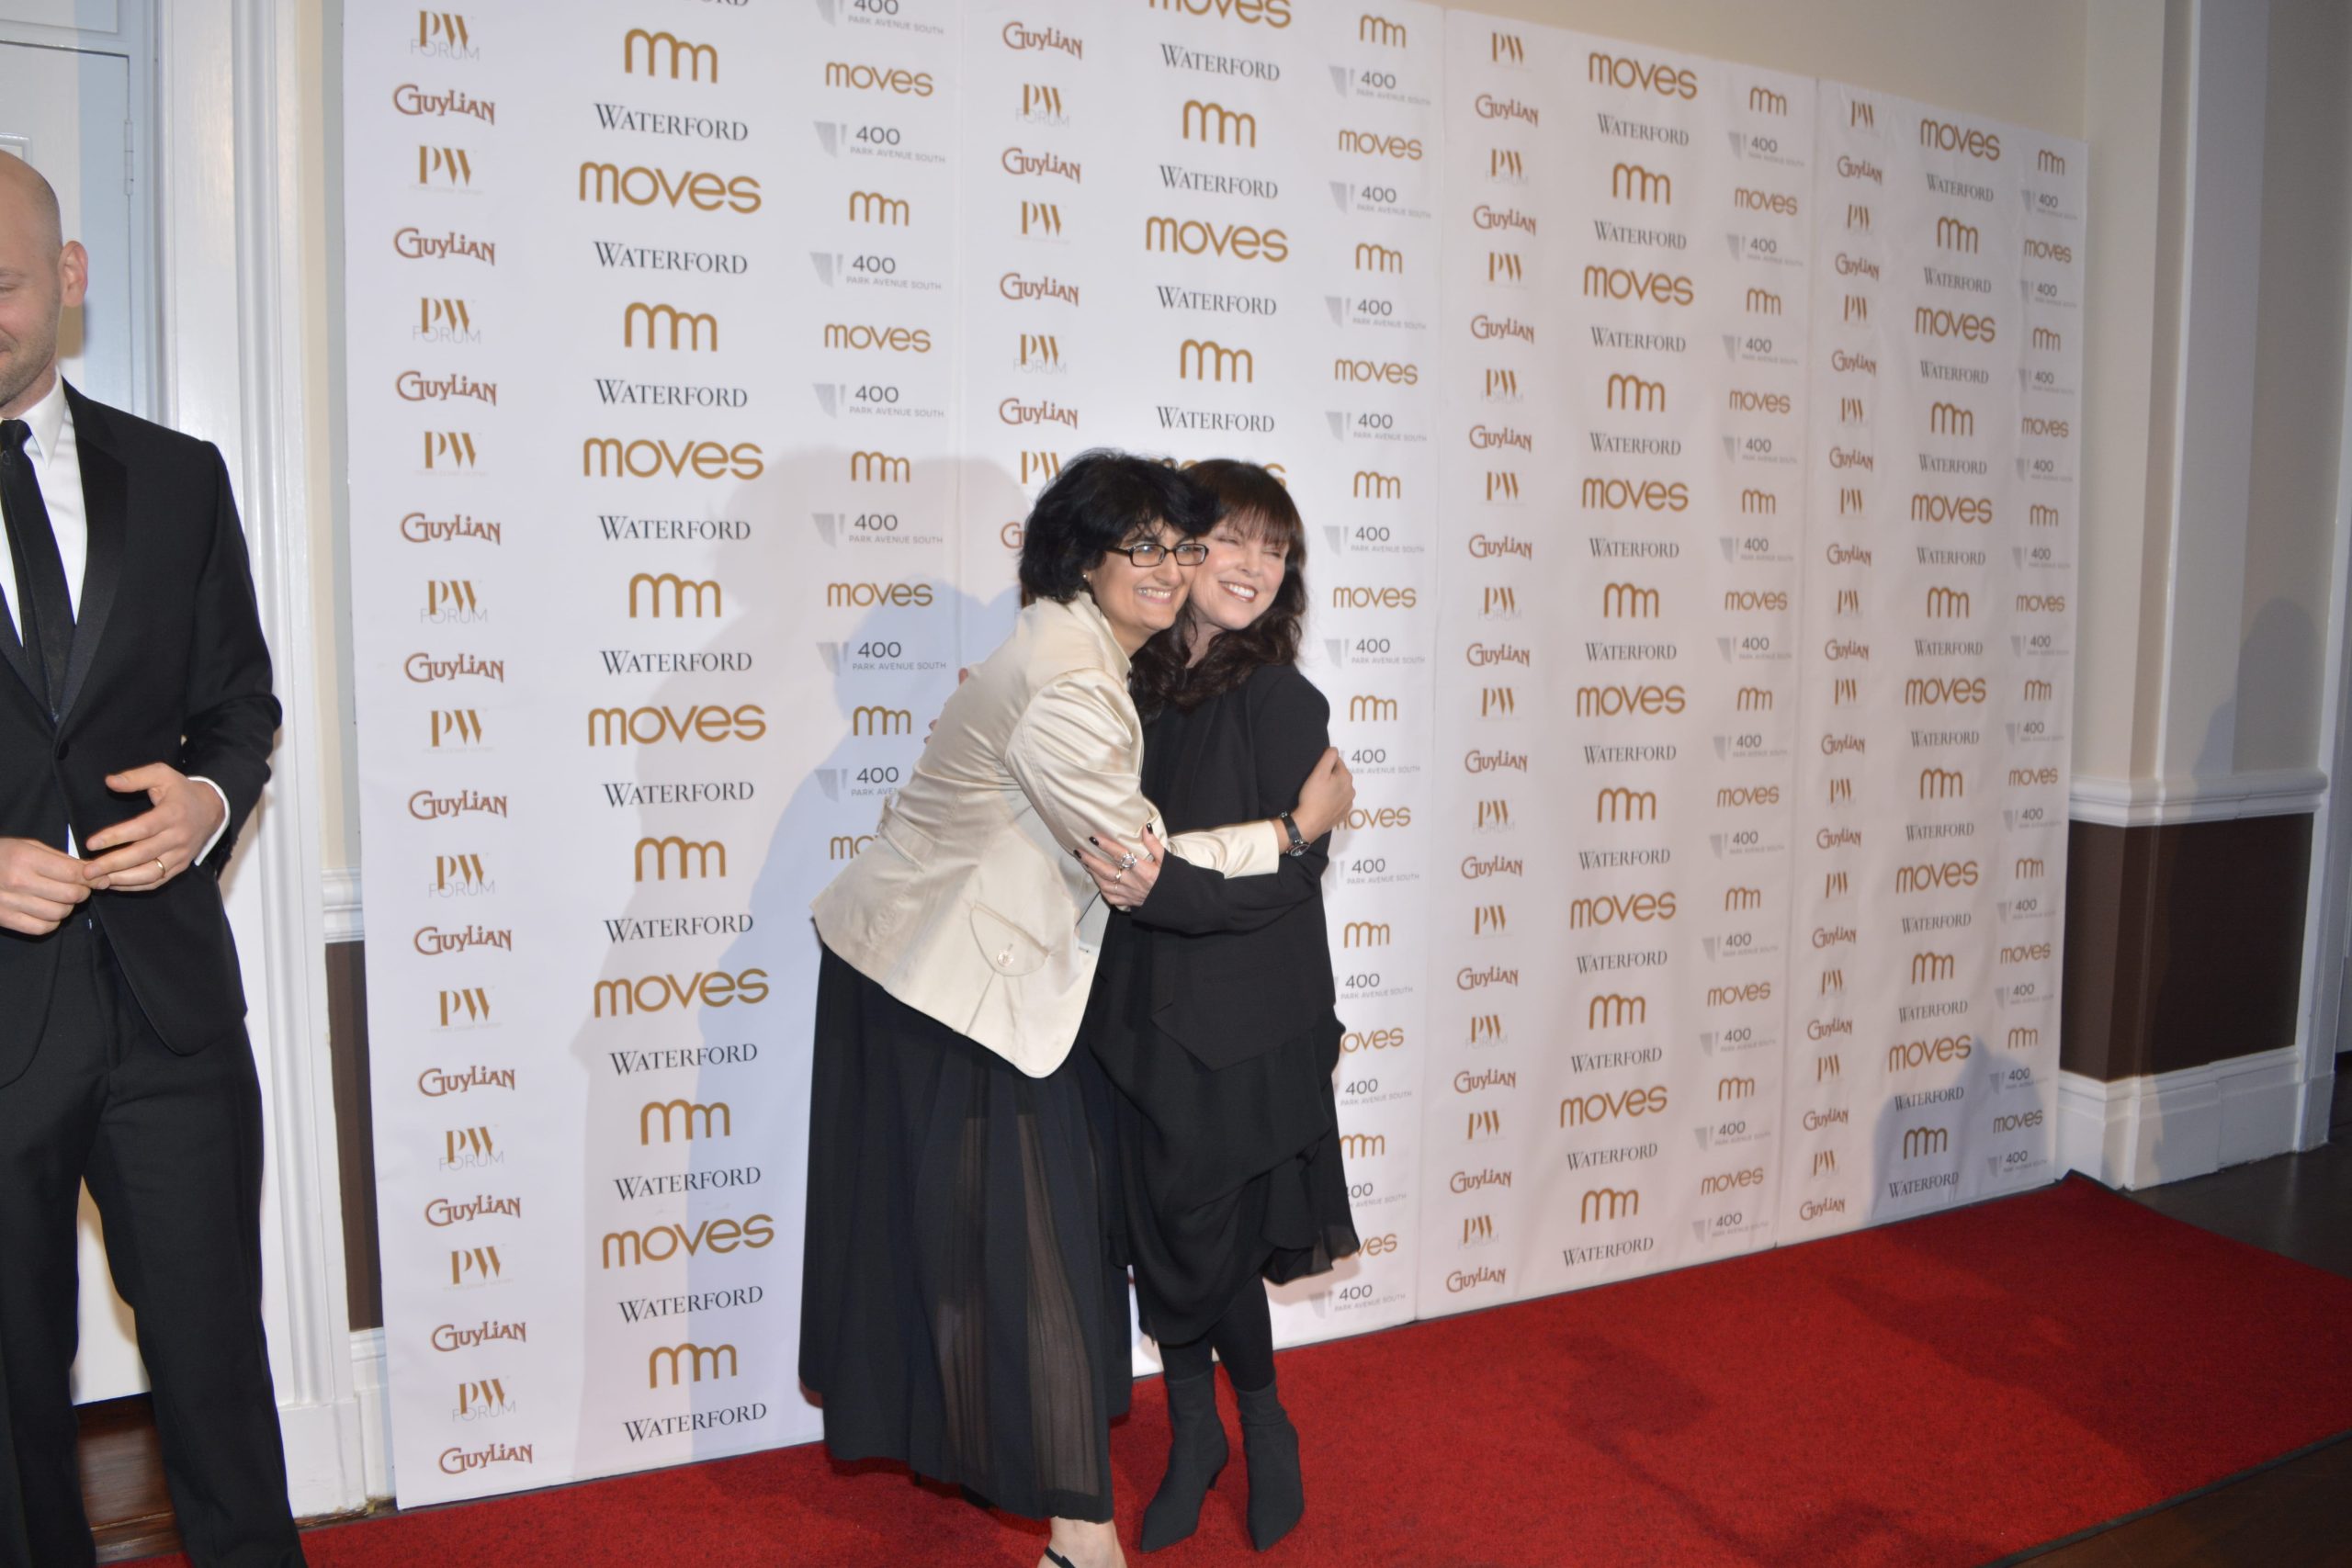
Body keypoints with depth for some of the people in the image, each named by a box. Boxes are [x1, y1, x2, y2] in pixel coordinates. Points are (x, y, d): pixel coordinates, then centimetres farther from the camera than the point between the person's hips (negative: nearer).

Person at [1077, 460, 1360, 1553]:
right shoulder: (1125, 689, 2)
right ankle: (1193, 1436, 38)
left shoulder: (1283, 704, -11)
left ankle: (1263, 1427, 36)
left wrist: (1156, 885, -27)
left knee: (1213, 1246, 6)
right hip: (1138, 1020, 4)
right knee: (1157, 1238, 14)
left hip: (1242, 1030, -4)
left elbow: (1286, 874, -17)